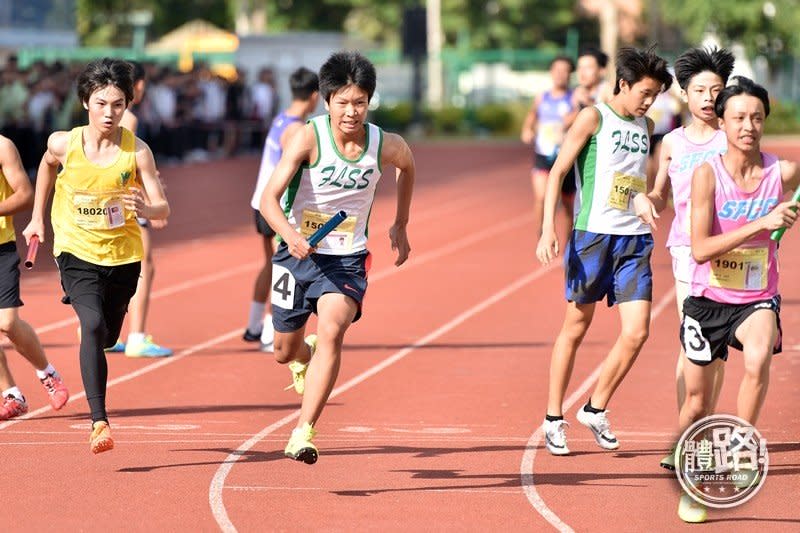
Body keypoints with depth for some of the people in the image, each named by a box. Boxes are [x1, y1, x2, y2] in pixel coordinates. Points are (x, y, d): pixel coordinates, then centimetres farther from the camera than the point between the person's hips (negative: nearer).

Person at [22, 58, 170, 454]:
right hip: (77, 252, -2)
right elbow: (47, 165, 15)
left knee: (107, 338, 18)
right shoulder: (64, 144, -10)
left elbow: (162, 208, -16)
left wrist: (146, 209, -38)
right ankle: (99, 422, -27)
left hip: (123, 256, 2)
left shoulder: (137, 151, -14)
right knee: (93, 325, -25)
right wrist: (38, 217, 17)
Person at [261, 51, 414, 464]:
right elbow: (269, 199, -24)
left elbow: (407, 167, 18)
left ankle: (303, 434, -28)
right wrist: (291, 235, -43)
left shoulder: (386, 146, -9)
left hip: (347, 260, 0)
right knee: (285, 351, 14)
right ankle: (305, 357, 55)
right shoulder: (309, 138, -19)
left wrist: (400, 226, 22)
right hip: (299, 253, 0)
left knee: (332, 331, -27)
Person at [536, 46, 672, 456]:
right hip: (593, 235, -5)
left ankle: (595, 410, 12)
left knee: (637, 332, -6)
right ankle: (553, 418, 15)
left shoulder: (646, 126, 14)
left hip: (635, 239, 5)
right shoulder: (594, 118, -4)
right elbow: (557, 171, -8)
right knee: (576, 328, 3)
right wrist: (548, 228, -17)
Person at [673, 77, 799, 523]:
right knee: (698, 404, 10)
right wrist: (760, 222, -28)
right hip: (708, 300, 0)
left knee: (759, 360, -33)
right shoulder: (707, 174, -14)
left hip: (758, 298, 0)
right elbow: (700, 250, -22)